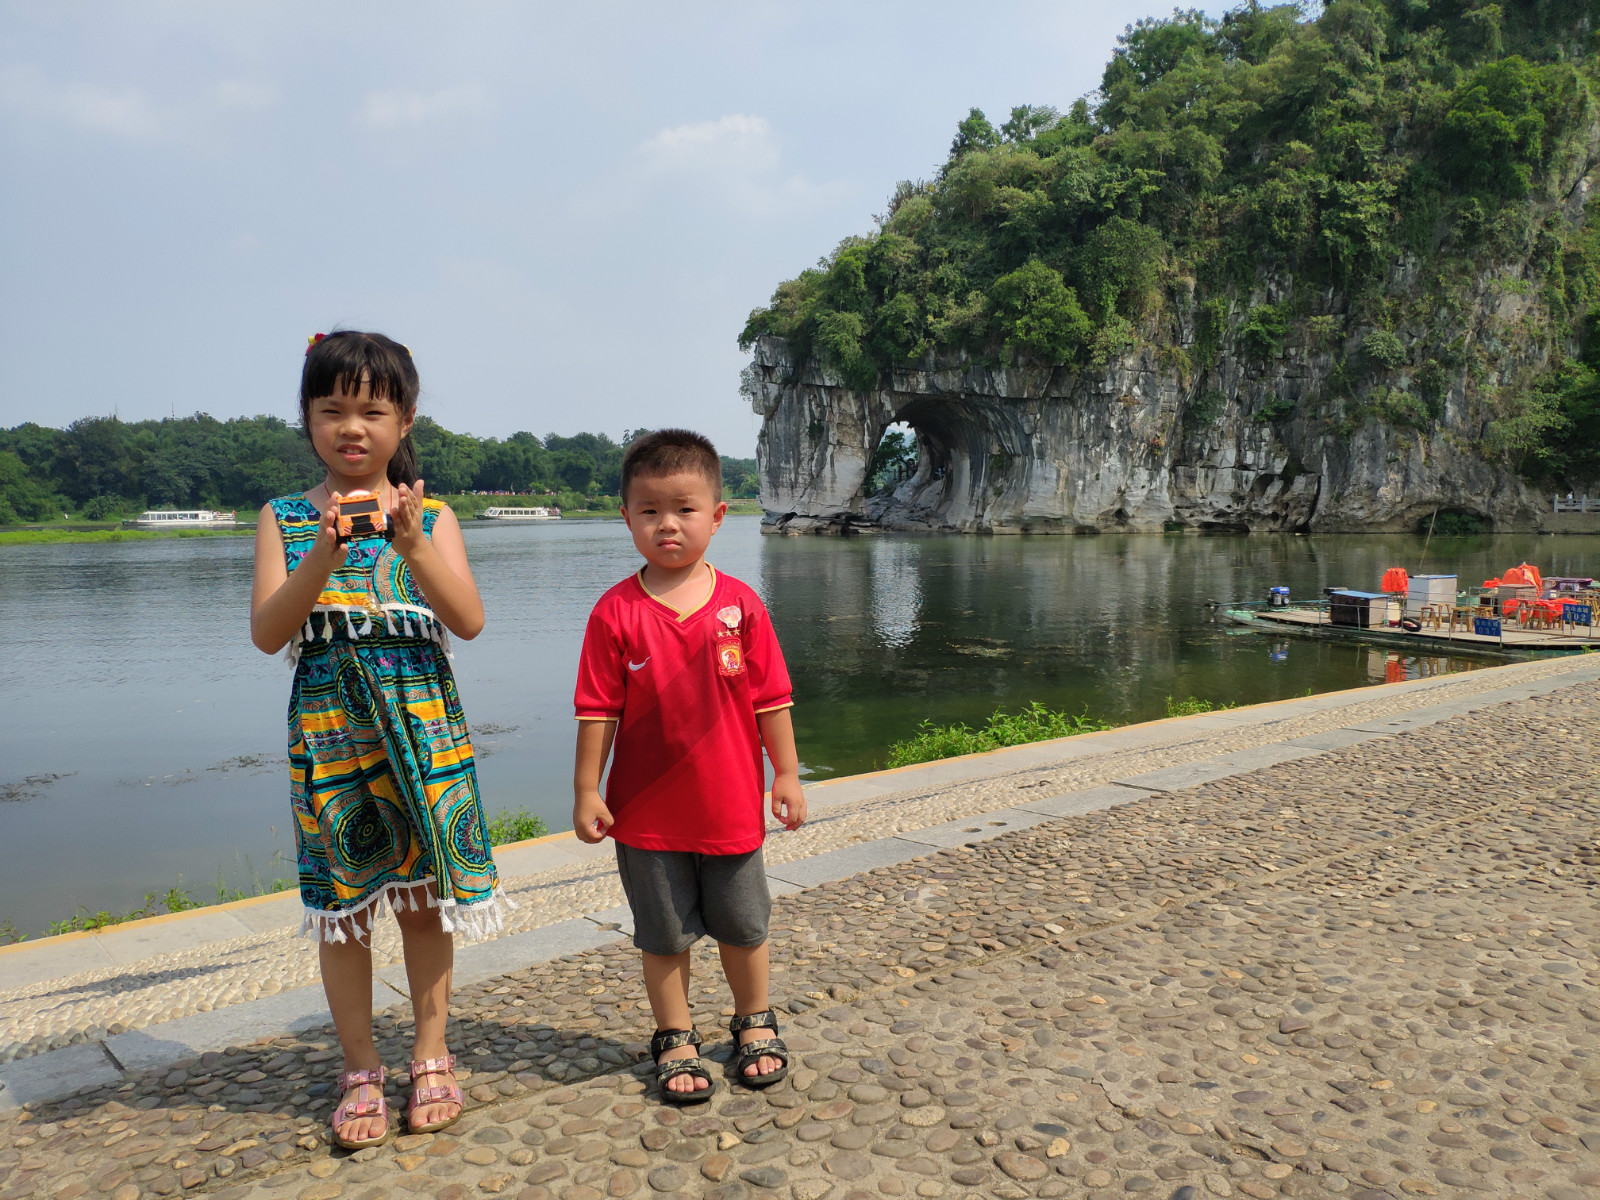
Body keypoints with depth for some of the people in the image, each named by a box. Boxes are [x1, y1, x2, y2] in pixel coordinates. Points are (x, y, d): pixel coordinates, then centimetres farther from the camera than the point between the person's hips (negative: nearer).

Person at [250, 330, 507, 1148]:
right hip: (328, 734, 0)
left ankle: (430, 1058, 26)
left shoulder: (429, 516, 3)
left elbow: (469, 621, -9)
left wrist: (414, 545, -22)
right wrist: (323, 557, -20)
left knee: (426, 898, 8)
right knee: (341, 903, 6)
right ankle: (360, 1073, 24)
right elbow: (268, 633, -6)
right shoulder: (286, 520, 4)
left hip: (422, 728, 0)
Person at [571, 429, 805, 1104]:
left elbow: (770, 697, 0)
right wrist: (586, 790, -6)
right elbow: (598, 710, -6)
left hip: (731, 806, 1)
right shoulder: (616, 612, -9)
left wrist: (787, 774, 1)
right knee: (664, 934, 13)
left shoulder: (740, 604, -6)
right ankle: (675, 1040, 33)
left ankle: (754, 1023, 40)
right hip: (647, 813, -1)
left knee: (743, 926, 17)